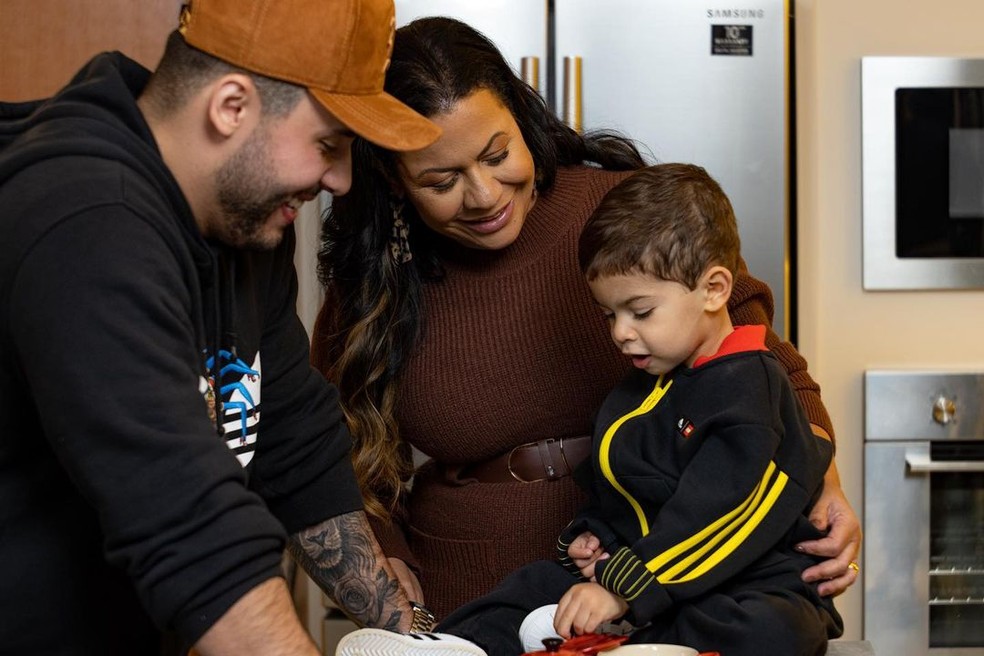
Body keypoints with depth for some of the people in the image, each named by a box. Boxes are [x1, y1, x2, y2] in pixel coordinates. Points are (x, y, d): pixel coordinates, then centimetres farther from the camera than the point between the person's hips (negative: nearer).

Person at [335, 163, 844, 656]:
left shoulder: (750, 387, -15)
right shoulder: (640, 389, 15)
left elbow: (714, 514, -24)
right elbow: (610, 490, 26)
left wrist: (622, 590, -26)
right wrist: (591, 534, 5)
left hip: (754, 585, -8)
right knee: (541, 581, 1)